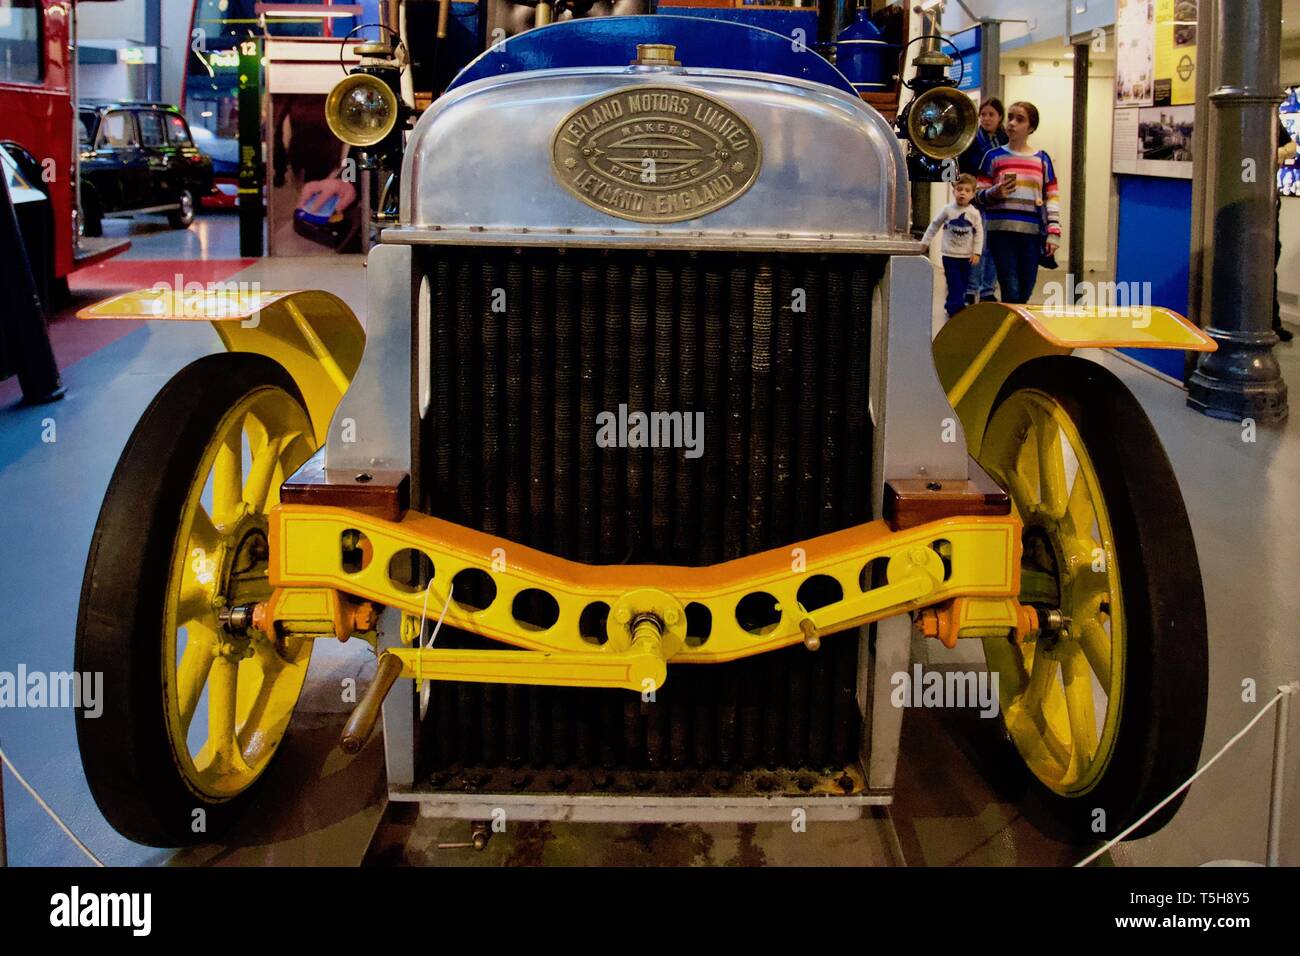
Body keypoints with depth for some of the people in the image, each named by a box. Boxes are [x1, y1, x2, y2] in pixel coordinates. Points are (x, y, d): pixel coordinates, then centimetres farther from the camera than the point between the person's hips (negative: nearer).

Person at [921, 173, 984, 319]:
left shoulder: (974, 213, -2)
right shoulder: (947, 210, -3)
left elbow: (979, 233, 1)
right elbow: (934, 226, 9)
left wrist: (977, 252, -6)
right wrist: (925, 242, 11)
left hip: (967, 256, 2)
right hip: (950, 255, -2)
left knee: (963, 285, 10)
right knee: (955, 284, -8)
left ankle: (950, 306, 25)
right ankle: (956, 309, -6)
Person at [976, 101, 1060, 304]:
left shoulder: (1042, 159, 11)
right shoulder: (994, 156, 7)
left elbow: (1052, 199, 9)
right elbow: (979, 195, 7)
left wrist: (1053, 233, 0)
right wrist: (994, 193, -15)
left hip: (1032, 233, 2)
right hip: (1002, 230, -2)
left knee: (1024, 294, 5)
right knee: (1011, 292, -9)